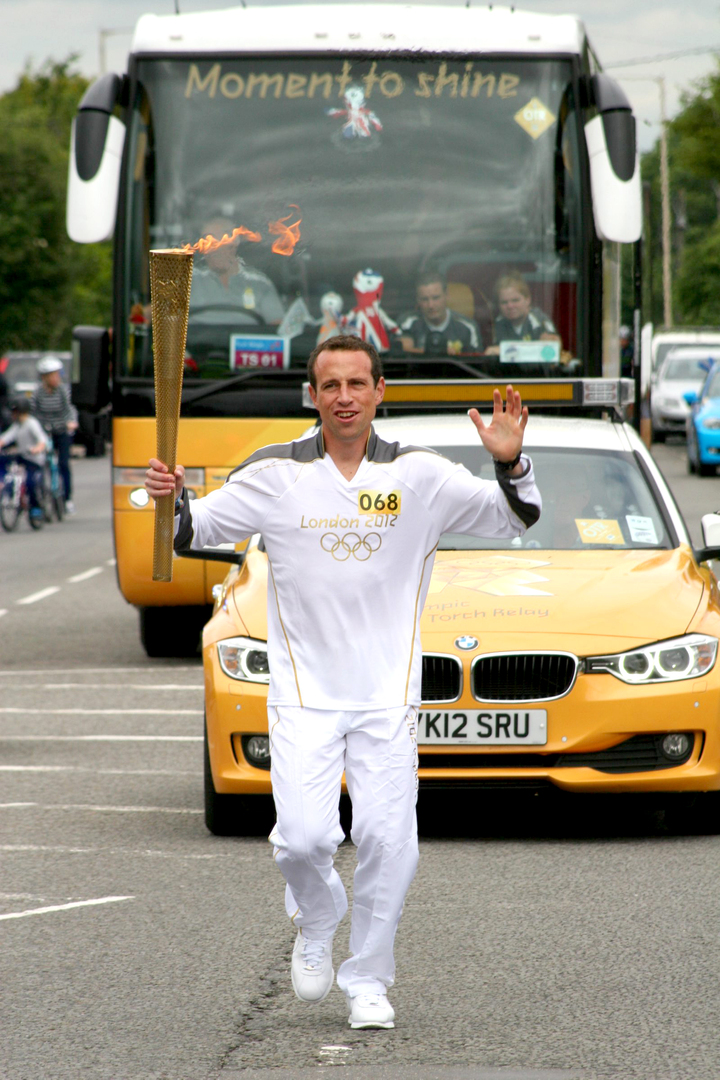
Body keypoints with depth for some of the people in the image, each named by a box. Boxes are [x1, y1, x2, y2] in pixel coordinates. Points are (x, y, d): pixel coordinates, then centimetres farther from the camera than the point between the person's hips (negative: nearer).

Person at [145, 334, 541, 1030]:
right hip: (302, 692, -1)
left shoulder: (421, 476, 2)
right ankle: (315, 922, 21)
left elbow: (515, 518, 2)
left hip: (389, 693, 1)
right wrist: (172, 500, -17)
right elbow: (196, 530, 5)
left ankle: (368, 980, 13)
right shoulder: (276, 475, 1)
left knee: (388, 840, -5)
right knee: (303, 837, -13)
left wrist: (509, 463, -18)